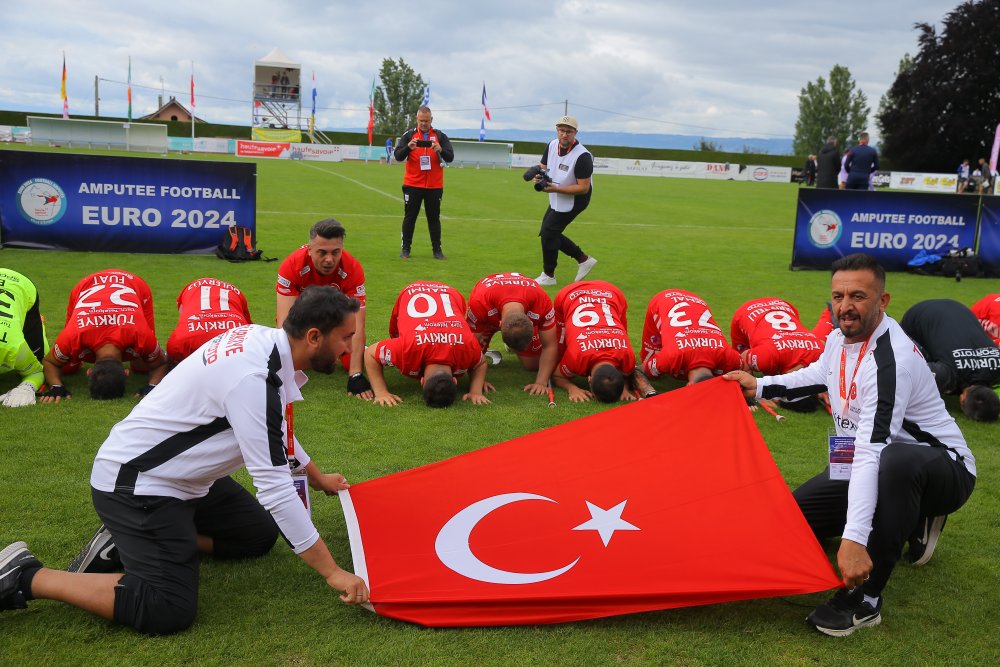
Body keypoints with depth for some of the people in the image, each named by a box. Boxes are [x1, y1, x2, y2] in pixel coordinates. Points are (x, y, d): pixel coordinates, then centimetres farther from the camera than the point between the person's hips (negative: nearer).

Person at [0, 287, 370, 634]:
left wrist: (318, 478, 30)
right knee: (169, 612, -17)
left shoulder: (263, 339, -3)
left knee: (260, 535, 15)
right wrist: (332, 571, -22)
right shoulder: (255, 379, -30)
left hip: (183, 474, 10)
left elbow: (276, 432, 18)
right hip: (136, 484, -10)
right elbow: (274, 486, -29)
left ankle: (126, 538, 14)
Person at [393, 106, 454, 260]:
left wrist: (440, 150, -23)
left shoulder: (440, 136, 4)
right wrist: (408, 147, -23)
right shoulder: (409, 135, 3)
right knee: (410, 217, 5)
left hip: (434, 185, 0)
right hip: (412, 185, 0)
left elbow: (450, 157, -3)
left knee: (434, 218, 6)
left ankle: (437, 249, 12)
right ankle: (405, 249, 12)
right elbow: (397, 156, -4)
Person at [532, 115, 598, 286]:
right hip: (556, 199, 8)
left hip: (575, 200, -8)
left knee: (548, 232, -8)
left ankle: (548, 275, 9)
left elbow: (583, 188, -27)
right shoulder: (552, 145, -4)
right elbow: (542, 167, 8)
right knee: (549, 233, 12)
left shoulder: (582, 156, -27)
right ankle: (583, 259, 25)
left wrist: (555, 189, -34)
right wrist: (538, 175, -18)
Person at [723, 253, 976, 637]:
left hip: (944, 469, -9)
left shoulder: (890, 358, -30)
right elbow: (820, 374, 24)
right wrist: (760, 386, 19)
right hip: (871, 465, 9)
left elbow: (872, 451, -39)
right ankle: (909, 520, 19)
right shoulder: (840, 337, -3)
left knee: (895, 462, -44)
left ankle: (864, 599, -31)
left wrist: (854, 538, -43)